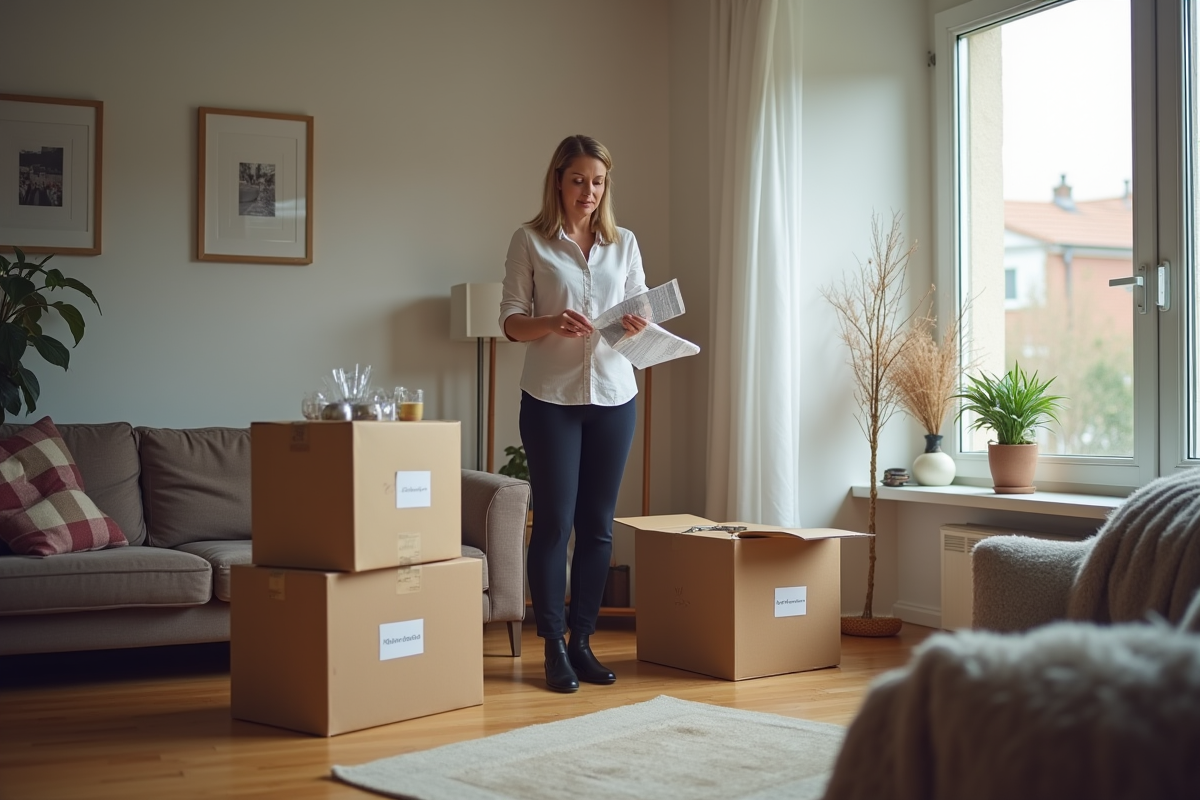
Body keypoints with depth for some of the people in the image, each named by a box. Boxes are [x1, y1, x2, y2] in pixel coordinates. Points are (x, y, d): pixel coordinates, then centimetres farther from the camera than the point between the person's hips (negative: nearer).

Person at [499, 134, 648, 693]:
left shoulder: (624, 244, 10)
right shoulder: (530, 241, 1)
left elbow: (641, 311, 11)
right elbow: (511, 321, -1)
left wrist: (638, 326, -13)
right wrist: (551, 323, -22)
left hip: (613, 395, 3)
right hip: (551, 396, -3)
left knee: (597, 524, 6)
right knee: (553, 521, -3)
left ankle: (582, 640, 15)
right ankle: (554, 648, 5)